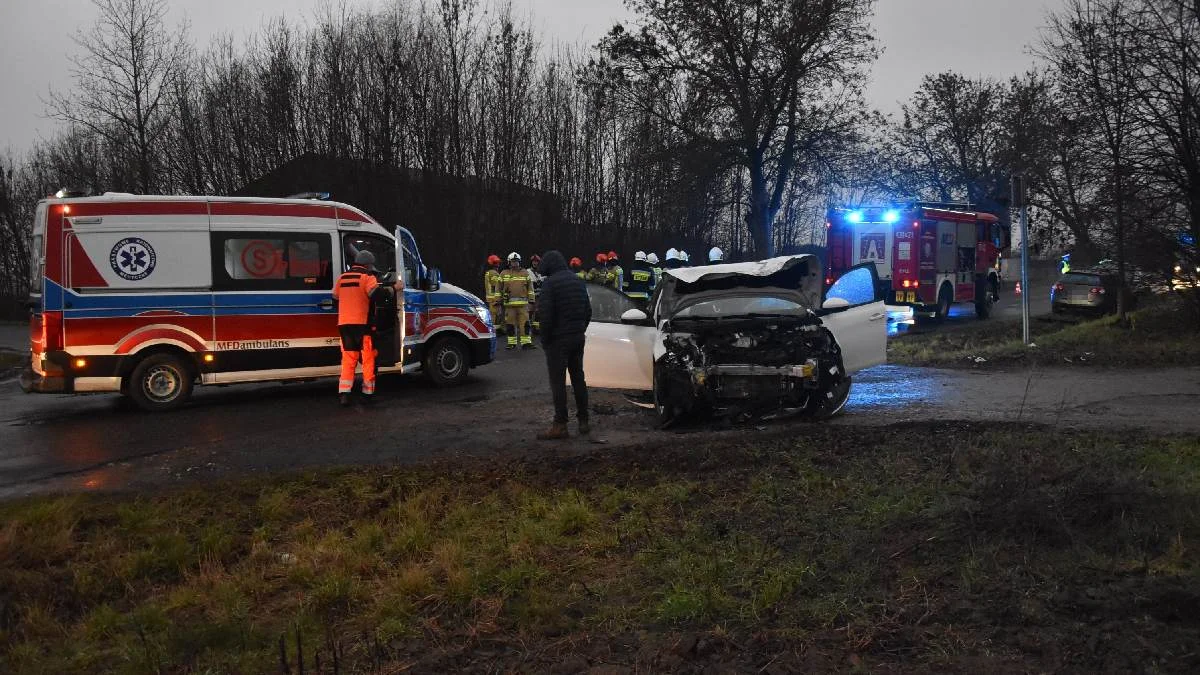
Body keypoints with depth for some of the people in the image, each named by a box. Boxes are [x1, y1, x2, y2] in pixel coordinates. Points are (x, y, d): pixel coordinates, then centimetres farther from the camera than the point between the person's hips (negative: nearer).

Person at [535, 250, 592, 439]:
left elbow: (546, 314, -19)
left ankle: (560, 425, -4)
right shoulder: (579, 281, 11)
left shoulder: (550, 283, -14)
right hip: (578, 337, 7)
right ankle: (583, 421, 18)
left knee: (558, 381, -4)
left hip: (559, 339, -7)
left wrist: (545, 339, -8)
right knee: (578, 378, 14)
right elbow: (588, 311, 15)